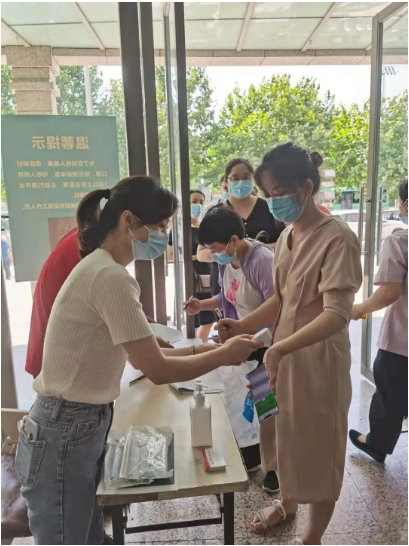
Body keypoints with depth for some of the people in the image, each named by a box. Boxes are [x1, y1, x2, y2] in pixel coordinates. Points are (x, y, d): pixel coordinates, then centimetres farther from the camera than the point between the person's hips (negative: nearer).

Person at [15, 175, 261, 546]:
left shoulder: (100, 268, 6)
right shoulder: (110, 277, -24)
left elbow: (141, 355, 11)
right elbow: (157, 370, -22)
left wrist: (199, 350, 2)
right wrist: (225, 354, -9)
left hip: (80, 429, 9)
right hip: (64, 437, -9)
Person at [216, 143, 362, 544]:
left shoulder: (337, 238, -20)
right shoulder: (287, 236, 4)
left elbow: (336, 315, -27)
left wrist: (280, 348, -38)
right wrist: (243, 325, -4)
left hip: (318, 362, -7)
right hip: (283, 356, 7)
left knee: (319, 449, 13)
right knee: (284, 437, 24)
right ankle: (287, 502, 52)